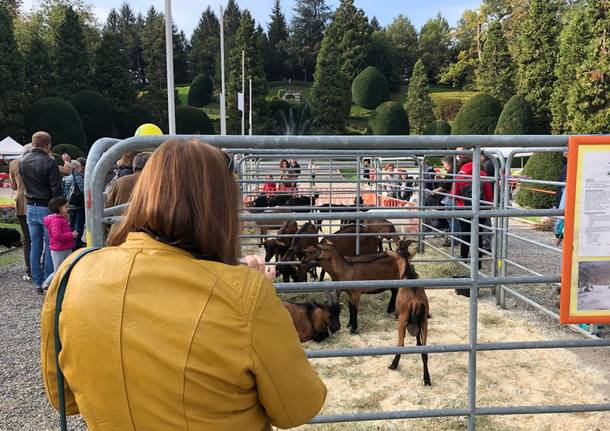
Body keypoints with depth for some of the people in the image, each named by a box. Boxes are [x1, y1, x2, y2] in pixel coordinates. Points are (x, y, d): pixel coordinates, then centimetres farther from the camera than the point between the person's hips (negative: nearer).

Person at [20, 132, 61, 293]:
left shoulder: (23, 162, 6)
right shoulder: (49, 162, -14)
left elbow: (22, 182, 14)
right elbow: (56, 189, -15)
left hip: (30, 207, 6)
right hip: (47, 208, -6)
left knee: (35, 245, 11)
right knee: (50, 246, 1)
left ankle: (38, 283, 17)